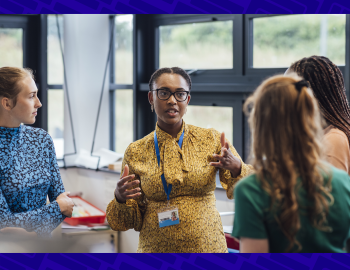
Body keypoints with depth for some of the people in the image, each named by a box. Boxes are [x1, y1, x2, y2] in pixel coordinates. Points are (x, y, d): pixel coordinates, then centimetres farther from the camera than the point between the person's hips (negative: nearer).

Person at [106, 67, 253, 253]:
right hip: (155, 248, 0)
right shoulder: (136, 152, -1)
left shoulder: (211, 140, -2)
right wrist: (121, 199, -17)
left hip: (207, 246, 0)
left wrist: (236, 168, -25)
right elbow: (132, 221, 3)